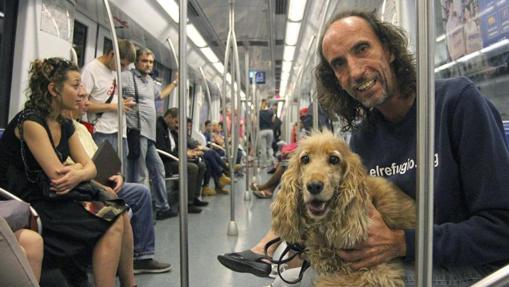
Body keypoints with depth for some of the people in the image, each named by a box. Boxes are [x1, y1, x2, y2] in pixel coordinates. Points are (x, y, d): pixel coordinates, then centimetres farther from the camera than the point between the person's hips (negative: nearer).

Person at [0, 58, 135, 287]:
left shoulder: (65, 125, 8)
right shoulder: (30, 121, -17)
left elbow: (90, 166, 4)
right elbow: (57, 175, -22)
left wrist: (78, 175, -19)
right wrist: (78, 168, -1)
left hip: (51, 200, 8)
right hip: (24, 207, -7)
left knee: (119, 215, -8)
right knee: (112, 224, -17)